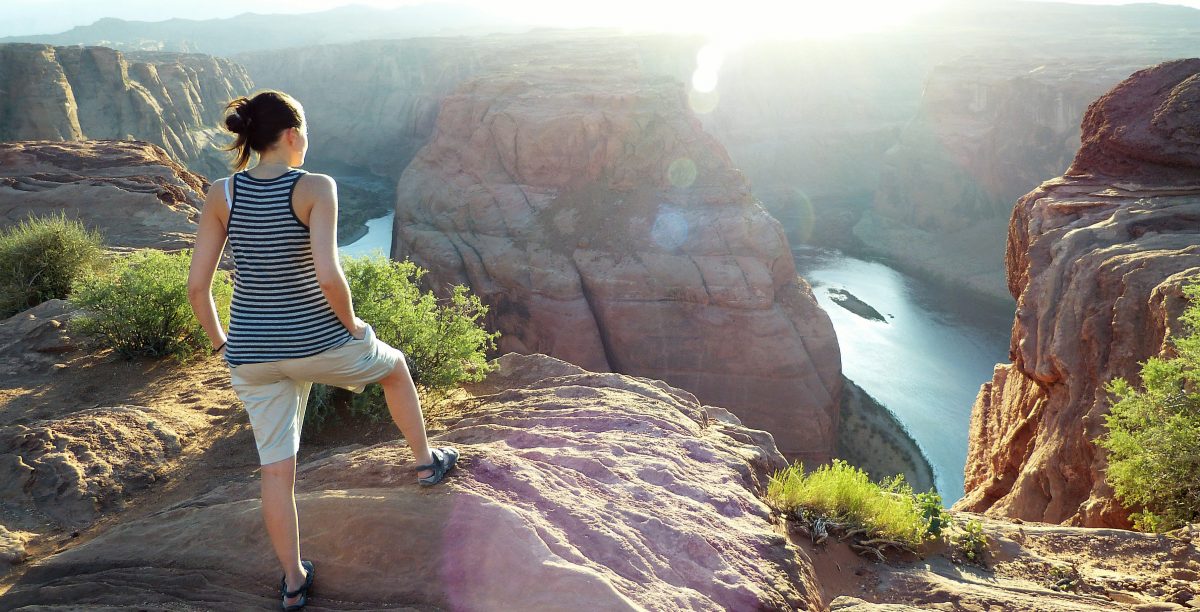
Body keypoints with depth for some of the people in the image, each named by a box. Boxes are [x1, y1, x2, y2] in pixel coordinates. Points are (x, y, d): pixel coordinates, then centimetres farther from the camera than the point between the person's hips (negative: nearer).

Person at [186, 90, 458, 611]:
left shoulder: (221, 193, -2)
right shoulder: (315, 188, -15)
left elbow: (197, 286, -3)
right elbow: (328, 278, -26)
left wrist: (222, 344, 11)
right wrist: (351, 324, -7)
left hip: (252, 354, 4)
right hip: (319, 344, -3)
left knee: (276, 470, 15)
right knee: (394, 365, 29)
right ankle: (426, 461, 45)